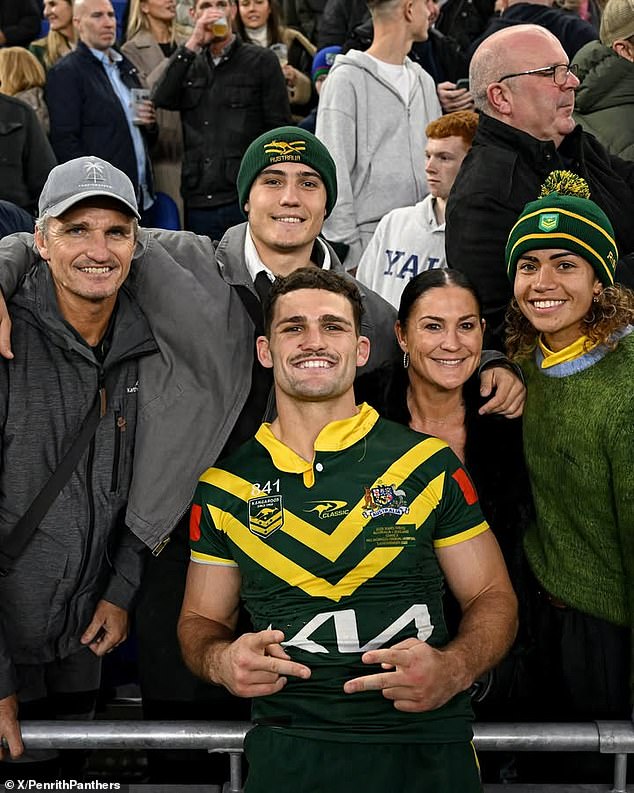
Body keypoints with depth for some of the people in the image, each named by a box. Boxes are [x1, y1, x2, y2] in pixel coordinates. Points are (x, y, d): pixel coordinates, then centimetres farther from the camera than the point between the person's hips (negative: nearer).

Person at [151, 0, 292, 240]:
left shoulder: (261, 61, 4)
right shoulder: (189, 64, 16)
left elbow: (280, 131, 0)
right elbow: (162, 99, -4)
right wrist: (192, 44, -8)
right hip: (198, 203, 4)